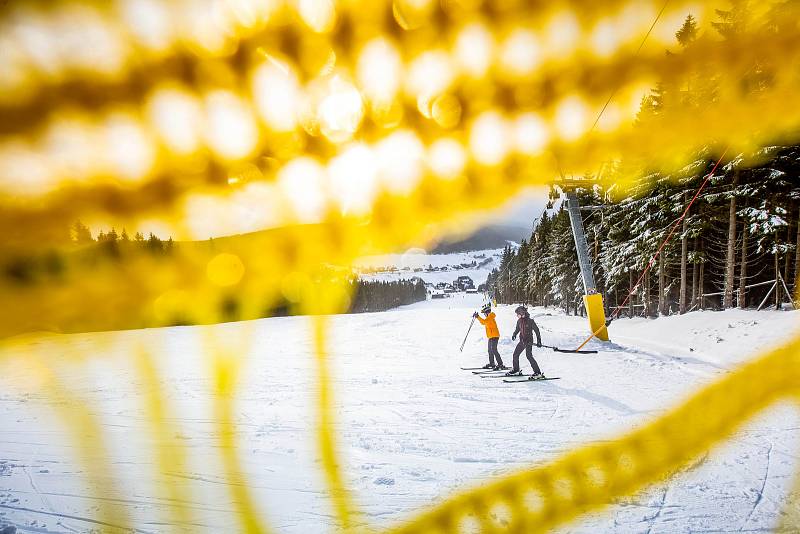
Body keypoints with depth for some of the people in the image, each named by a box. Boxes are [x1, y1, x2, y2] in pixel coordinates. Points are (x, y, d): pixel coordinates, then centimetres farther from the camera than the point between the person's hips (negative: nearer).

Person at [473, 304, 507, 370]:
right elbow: (483, 323, 28)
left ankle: (500, 365, -17)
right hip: (491, 336, 11)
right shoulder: (489, 318, 16)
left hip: (494, 336, -11)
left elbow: (484, 321, -29)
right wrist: (477, 317, 21)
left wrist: (478, 317, -26)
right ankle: (491, 363, 31)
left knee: (494, 350, -15)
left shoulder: (490, 317, -14)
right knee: (490, 350, 19)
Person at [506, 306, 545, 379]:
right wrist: (514, 334, 10)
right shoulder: (519, 321, 8)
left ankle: (538, 373, -17)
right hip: (522, 341, 8)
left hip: (529, 341, -8)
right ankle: (516, 370, 33)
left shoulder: (530, 321, -11)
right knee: (515, 354, 12)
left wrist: (538, 341, -12)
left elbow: (536, 330, -8)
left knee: (529, 356, -20)